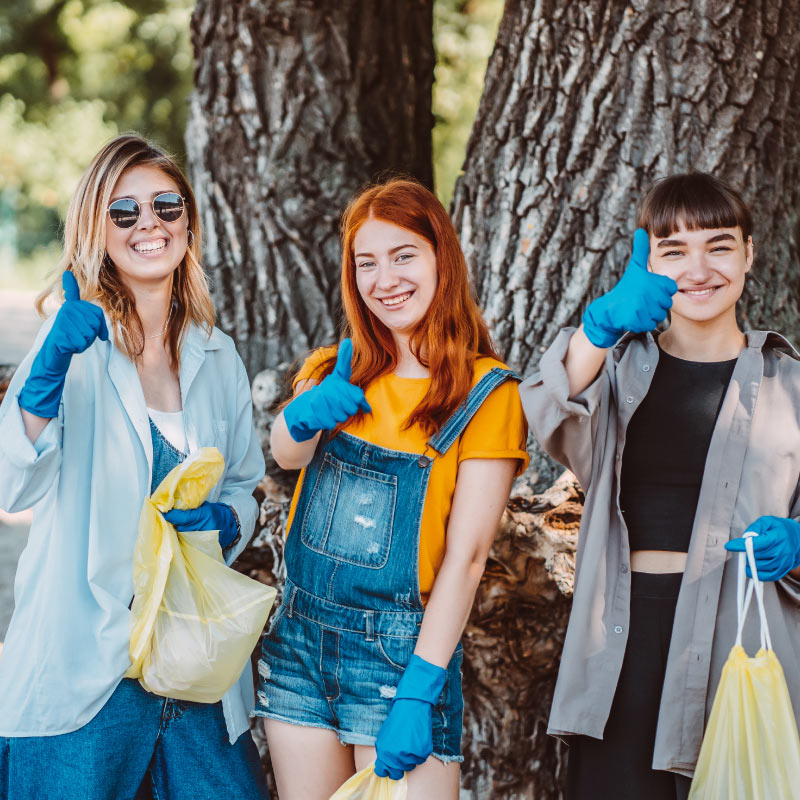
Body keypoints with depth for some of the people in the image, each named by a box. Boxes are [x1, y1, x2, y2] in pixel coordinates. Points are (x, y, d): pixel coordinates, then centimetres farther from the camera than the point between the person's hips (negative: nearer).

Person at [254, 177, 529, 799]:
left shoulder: (486, 393, -6)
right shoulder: (337, 371, 10)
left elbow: (466, 556, -12)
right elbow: (286, 454, -10)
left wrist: (418, 693, -19)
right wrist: (304, 418, -33)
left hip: (401, 647, -5)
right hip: (301, 636, 5)